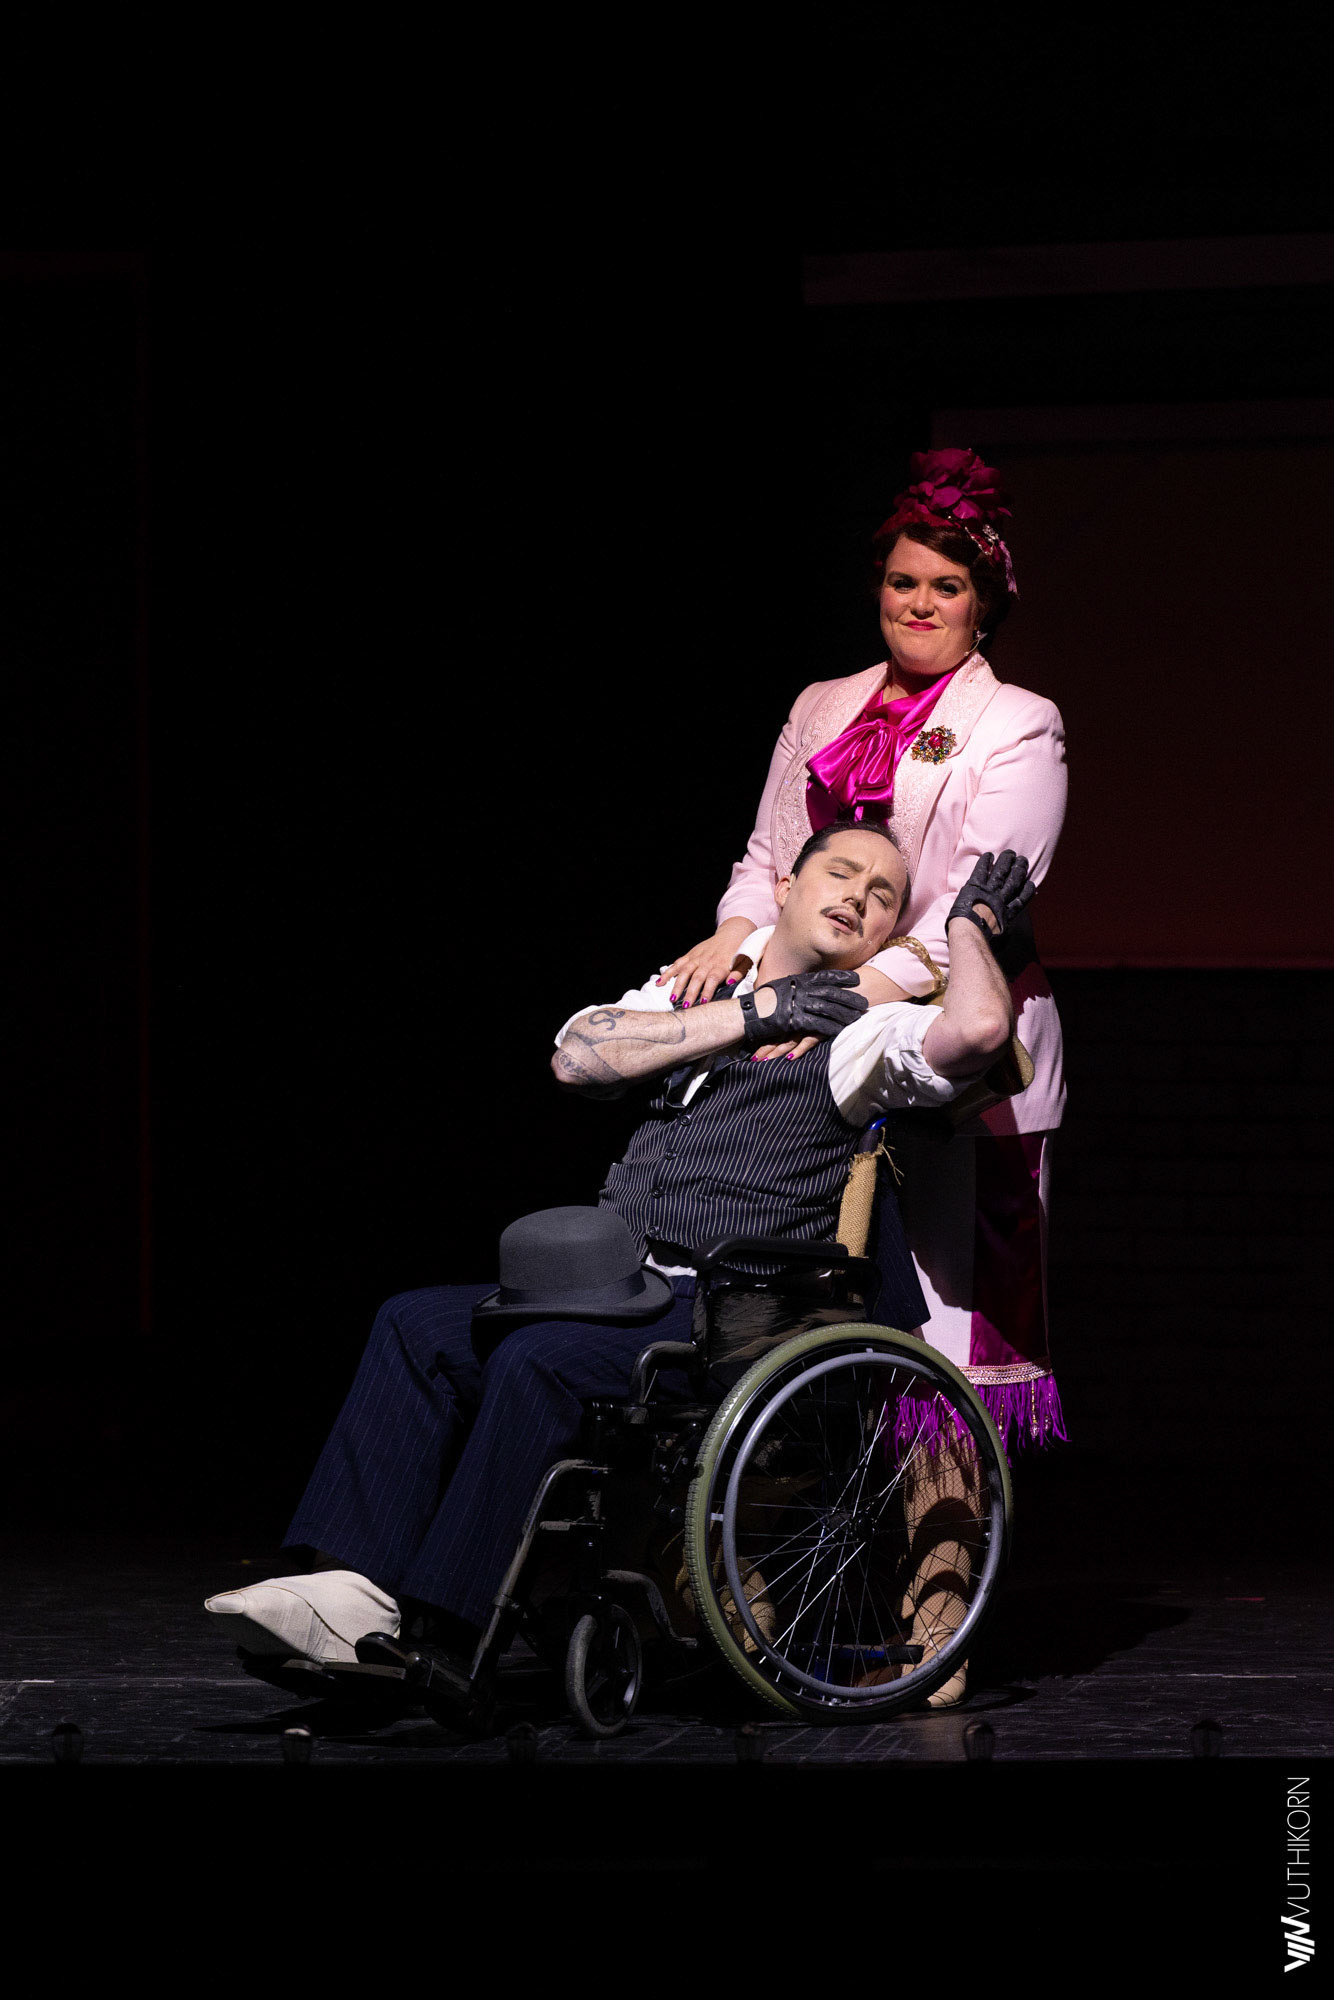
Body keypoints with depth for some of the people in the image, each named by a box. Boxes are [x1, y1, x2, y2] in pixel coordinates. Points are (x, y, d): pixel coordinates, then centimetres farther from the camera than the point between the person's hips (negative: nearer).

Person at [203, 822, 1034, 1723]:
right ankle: (360, 1591, -20)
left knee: (540, 1360, -29)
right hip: (622, 1290, 7)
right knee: (418, 1325, -10)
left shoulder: (868, 1032, 3)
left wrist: (973, 922, 2)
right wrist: (750, 1015, 1)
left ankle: (452, 1642, -26)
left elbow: (979, 1027, -18)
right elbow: (579, 1054, 5)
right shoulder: (702, 988, 21)